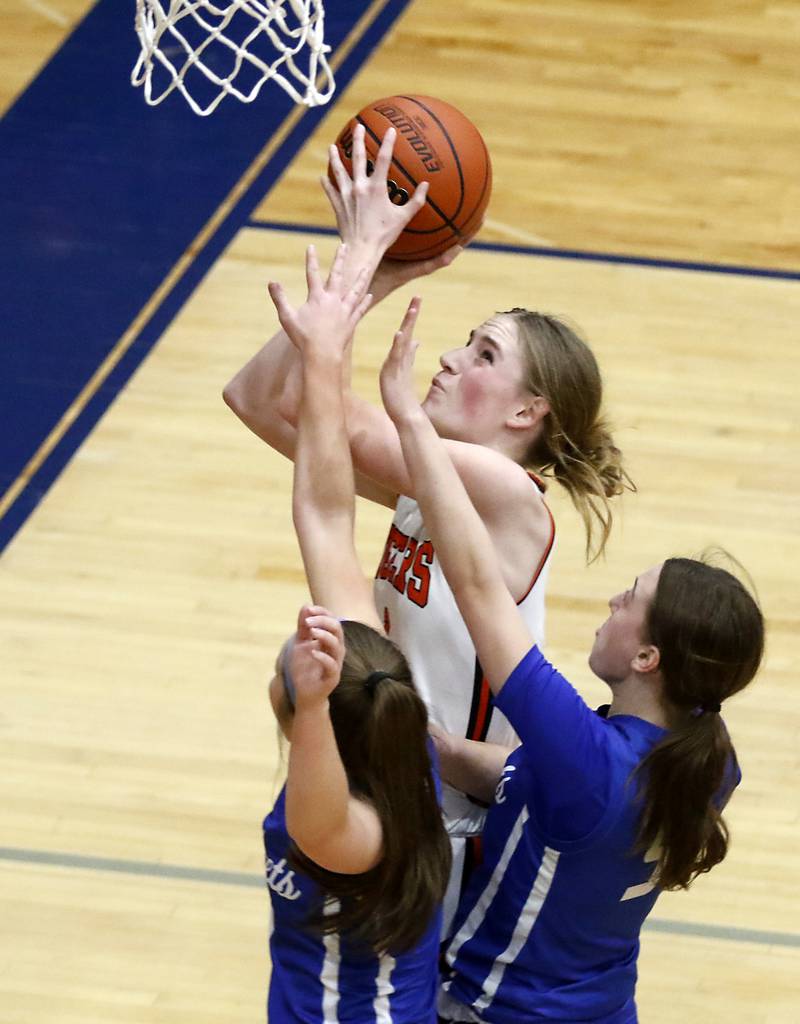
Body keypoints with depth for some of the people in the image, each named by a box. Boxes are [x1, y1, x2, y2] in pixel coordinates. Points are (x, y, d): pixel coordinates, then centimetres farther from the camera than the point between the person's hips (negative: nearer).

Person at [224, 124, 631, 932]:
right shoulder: (420, 483, 1)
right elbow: (257, 396, -2)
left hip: (461, 831, -8)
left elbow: (340, 415, -30)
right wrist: (369, 279, -8)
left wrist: (365, 249, -24)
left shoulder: (507, 495, -21)